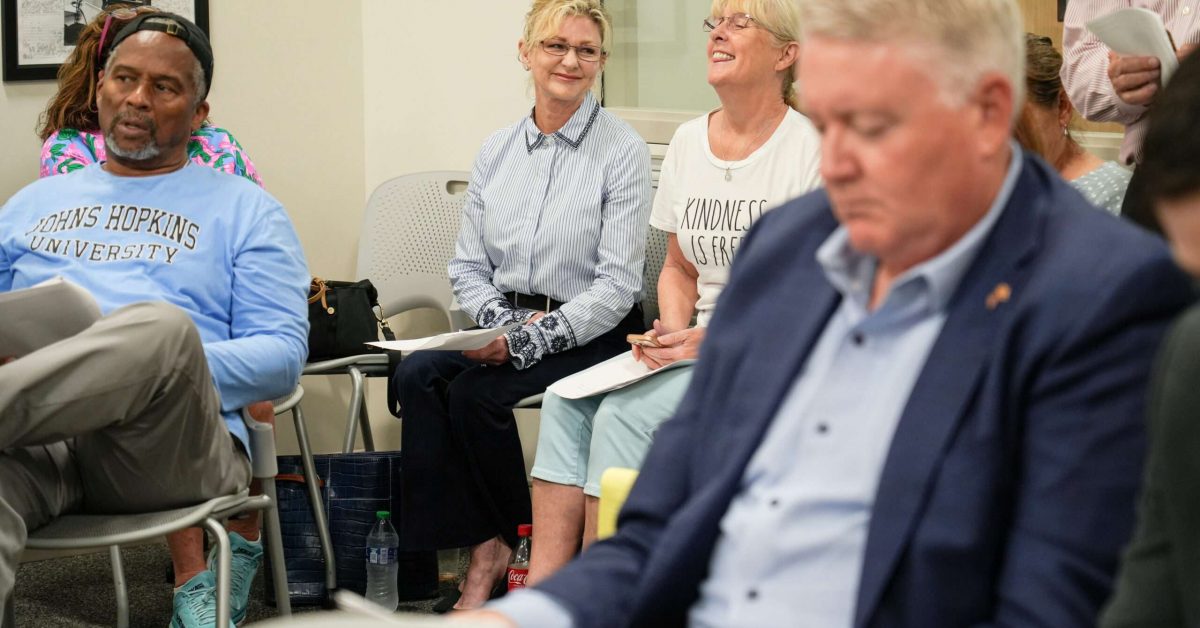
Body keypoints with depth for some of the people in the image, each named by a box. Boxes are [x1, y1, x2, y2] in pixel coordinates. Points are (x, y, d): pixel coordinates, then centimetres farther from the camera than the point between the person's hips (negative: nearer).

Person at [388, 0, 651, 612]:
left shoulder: (621, 150, -7)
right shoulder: (497, 150, 10)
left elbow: (616, 286, -12)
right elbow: (467, 267, 13)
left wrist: (528, 340, -21)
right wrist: (504, 319, -8)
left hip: (590, 333, -5)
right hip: (511, 323, 5)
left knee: (476, 392, -27)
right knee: (417, 374, -22)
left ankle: (520, 541, -5)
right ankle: (484, 546, -19)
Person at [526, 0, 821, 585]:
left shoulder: (812, 148, -10)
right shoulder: (688, 141, 12)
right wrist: (674, 330, 0)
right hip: (700, 342, 7)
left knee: (624, 414, -26)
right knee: (565, 400, -15)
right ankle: (543, 588, -20)